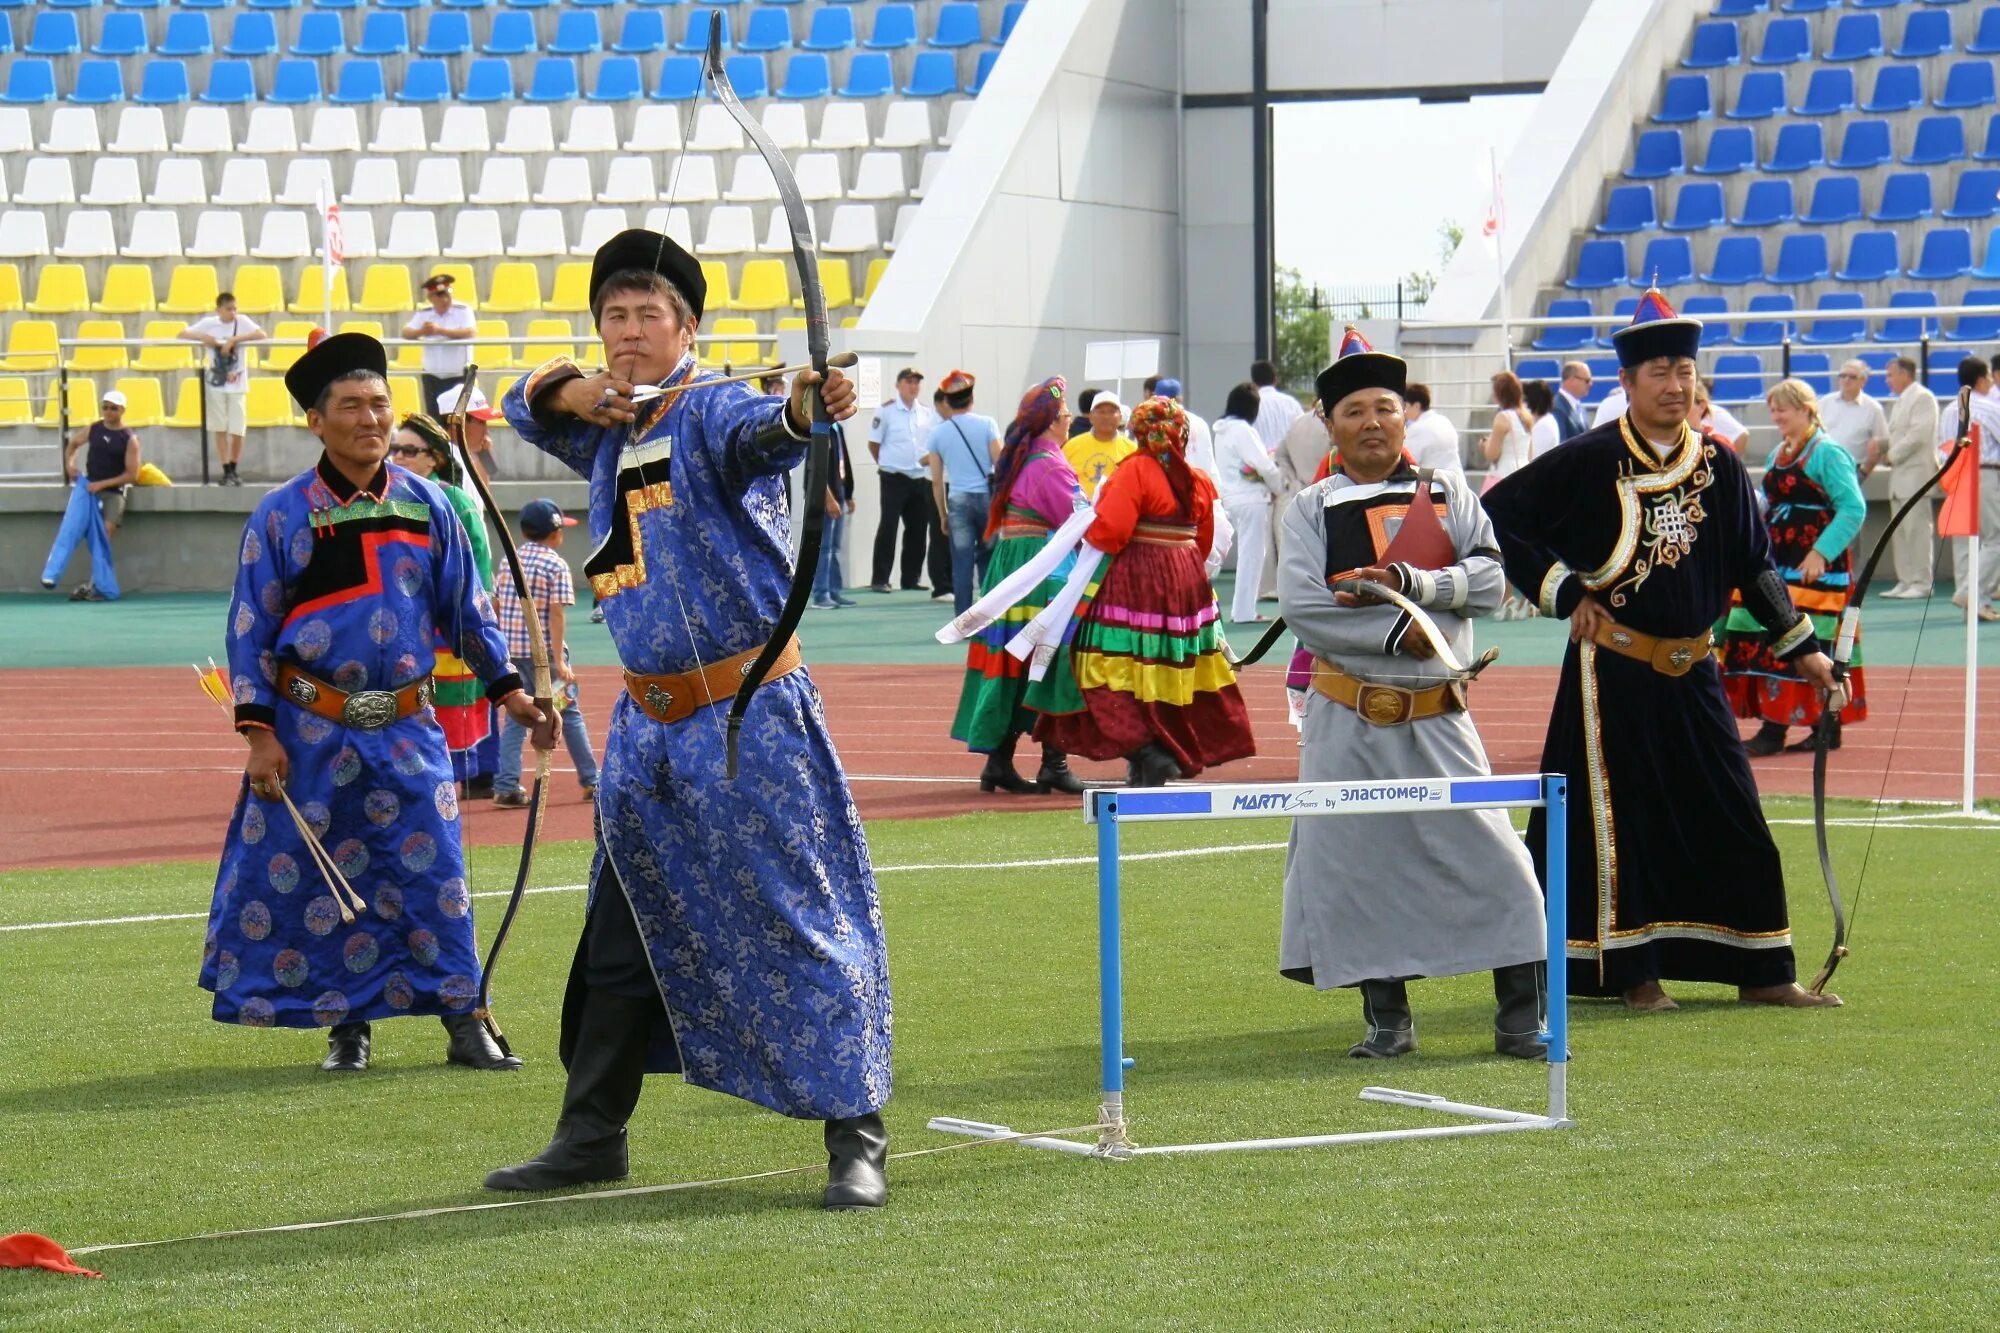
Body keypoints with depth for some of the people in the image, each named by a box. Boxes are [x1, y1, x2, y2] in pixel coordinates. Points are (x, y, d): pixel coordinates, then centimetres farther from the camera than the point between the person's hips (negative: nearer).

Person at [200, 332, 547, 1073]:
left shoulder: (426, 506, 5)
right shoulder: (282, 516, -4)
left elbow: (464, 607, 15)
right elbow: (251, 629, -2)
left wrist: (507, 687, 11)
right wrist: (259, 733, -8)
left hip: (406, 730, 2)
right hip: (311, 733, -2)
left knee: (432, 874, -1)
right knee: (318, 885, 2)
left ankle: (463, 1023, 6)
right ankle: (345, 1027, 15)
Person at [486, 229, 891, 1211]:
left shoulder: (709, 411, -10)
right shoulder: (607, 431, 12)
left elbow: (760, 431, -32)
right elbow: (526, 404, 24)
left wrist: (804, 409, -56)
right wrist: (571, 392, 1)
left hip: (747, 717, -8)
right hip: (648, 720, 8)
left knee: (801, 915, -8)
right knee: (620, 934, 14)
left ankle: (857, 1136, -3)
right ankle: (591, 1135, 24)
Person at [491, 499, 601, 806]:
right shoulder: (556, 565, -9)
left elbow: (495, 604, 11)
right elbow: (557, 613, -15)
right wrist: (560, 661, -18)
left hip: (513, 652, 5)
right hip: (545, 651, -5)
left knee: (514, 717, 7)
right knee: (570, 714, 7)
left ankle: (506, 787, -4)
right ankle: (591, 782, 13)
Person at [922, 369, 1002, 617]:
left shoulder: (937, 433, 4)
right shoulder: (987, 425, 0)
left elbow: (937, 480, 5)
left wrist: (943, 515, 13)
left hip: (958, 501, 0)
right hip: (987, 496, 0)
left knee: (962, 566, 2)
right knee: (988, 561, 10)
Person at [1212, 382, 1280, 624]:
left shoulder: (1222, 431, 13)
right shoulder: (1242, 430, -15)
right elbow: (1263, 465, -18)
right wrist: (1278, 487, -1)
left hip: (1232, 498, 9)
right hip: (1250, 499, -9)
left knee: (1249, 555, 14)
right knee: (1251, 555, -4)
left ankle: (1243, 607, 14)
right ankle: (1244, 611, -2)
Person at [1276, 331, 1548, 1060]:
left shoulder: (1446, 494, 7)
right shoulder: (1312, 509, 3)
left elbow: (1489, 578, -5)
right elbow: (1302, 605, -10)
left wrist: (1412, 582, -18)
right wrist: (1397, 633, -17)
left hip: (1437, 716, 0)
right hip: (1349, 719, 0)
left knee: (1490, 856, -5)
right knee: (1357, 863, 0)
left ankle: (1520, 1017, 2)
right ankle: (1387, 1018, 13)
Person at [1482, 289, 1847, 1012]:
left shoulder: (1718, 465, 5)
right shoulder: (1589, 461, -8)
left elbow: (1754, 566, 13)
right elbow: (1498, 513, -6)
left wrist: (1801, 649, 11)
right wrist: (1564, 593, -8)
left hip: (1691, 675, 4)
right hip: (1613, 674, -4)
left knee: (1734, 822, 5)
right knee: (1618, 823, 0)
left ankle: (1763, 972, 12)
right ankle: (1634, 973, 9)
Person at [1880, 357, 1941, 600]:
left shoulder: (1923, 398, -8)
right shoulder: (1900, 402, 22)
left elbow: (1918, 435, -17)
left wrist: (1892, 455, -12)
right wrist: (1887, 454, 6)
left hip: (1917, 473, -10)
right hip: (1900, 475, 10)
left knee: (1917, 529, -10)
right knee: (1900, 532, 8)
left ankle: (1922, 583, -10)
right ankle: (1906, 581, 11)